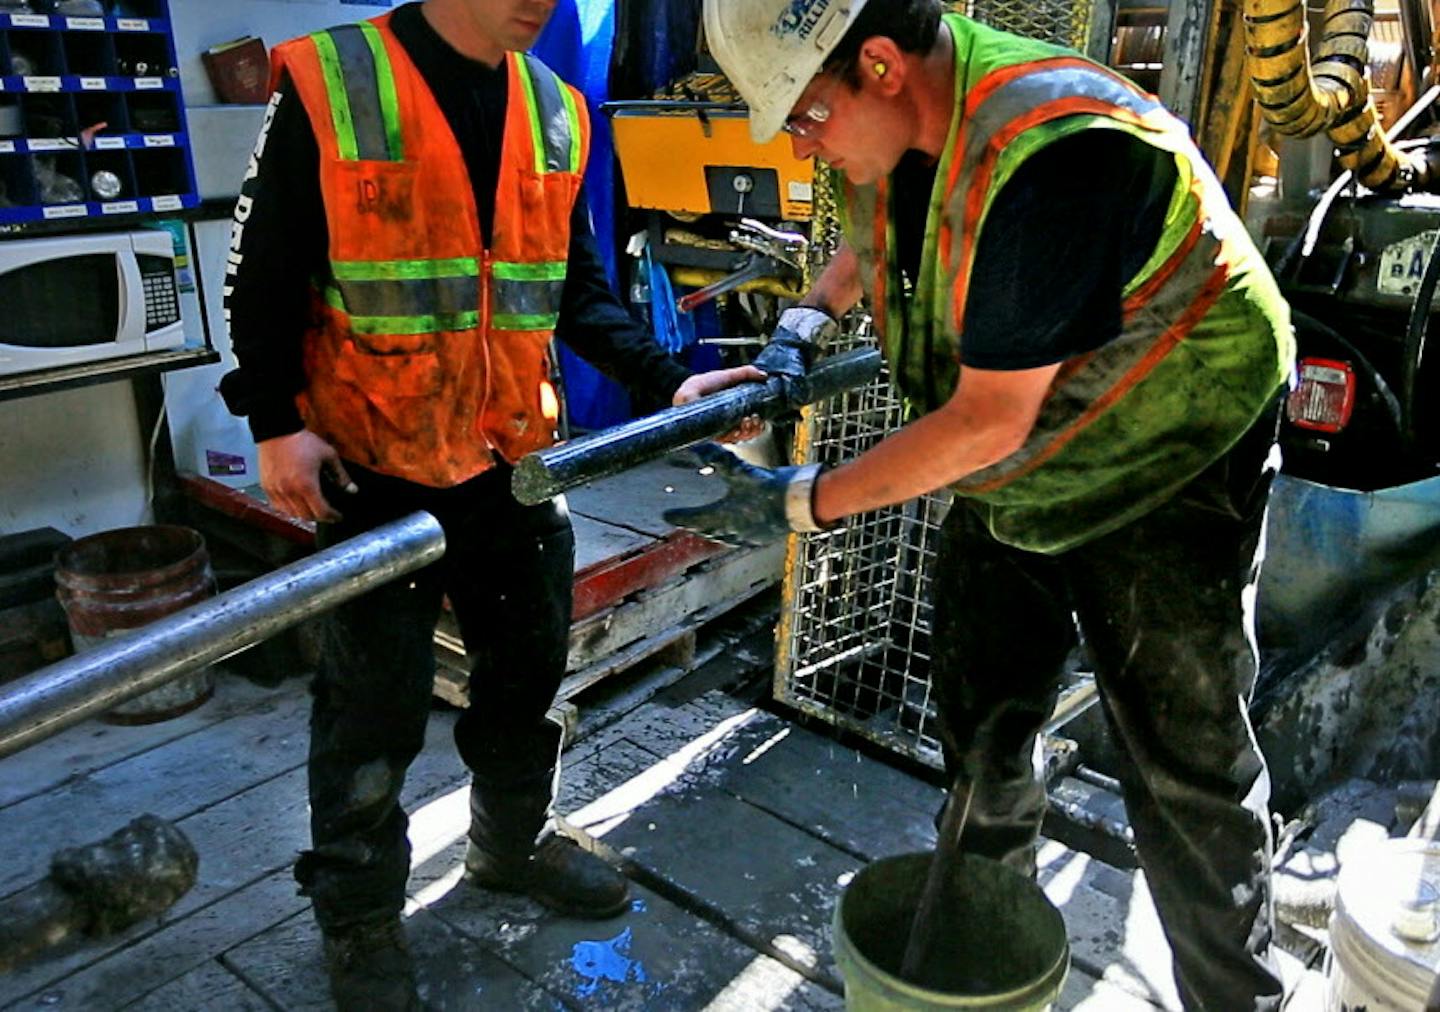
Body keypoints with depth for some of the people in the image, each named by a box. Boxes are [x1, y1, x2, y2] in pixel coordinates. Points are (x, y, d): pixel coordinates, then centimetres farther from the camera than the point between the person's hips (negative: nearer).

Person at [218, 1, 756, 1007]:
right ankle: (359, 912, 28)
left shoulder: (556, 113, 7)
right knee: (376, 699, 6)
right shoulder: (327, 86, -8)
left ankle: (514, 841, 42)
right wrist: (275, 422, -14)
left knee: (529, 666, 17)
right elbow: (265, 276, -6)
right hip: (373, 467, -5)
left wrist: (666, 382, -2)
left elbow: (580, 290, 9)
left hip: (516, 461, 5)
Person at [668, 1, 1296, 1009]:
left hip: (1161, 469, -7)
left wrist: (802, 503, -22)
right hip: (1010, 475, 8)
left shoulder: (1046, 155, -32)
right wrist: (806, 322, -2)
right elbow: (873, 241, 19)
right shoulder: (899, 123, -5)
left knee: (1186, 765, 1)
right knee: (981, 735, 14)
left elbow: (988, 421, -30)